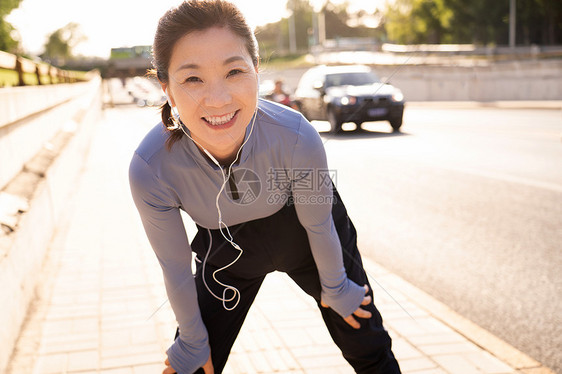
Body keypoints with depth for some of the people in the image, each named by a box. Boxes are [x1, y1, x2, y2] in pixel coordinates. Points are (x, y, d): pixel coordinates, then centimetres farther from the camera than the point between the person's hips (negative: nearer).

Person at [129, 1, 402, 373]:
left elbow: (318, 224, -16)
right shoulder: (151, 168, -33)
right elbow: (175, 267, -16)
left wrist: (334, 288, 1)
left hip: (299, 228, 0)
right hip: (227, 246, 1)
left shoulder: (296, 137, -36)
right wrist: (192, 340, -1)